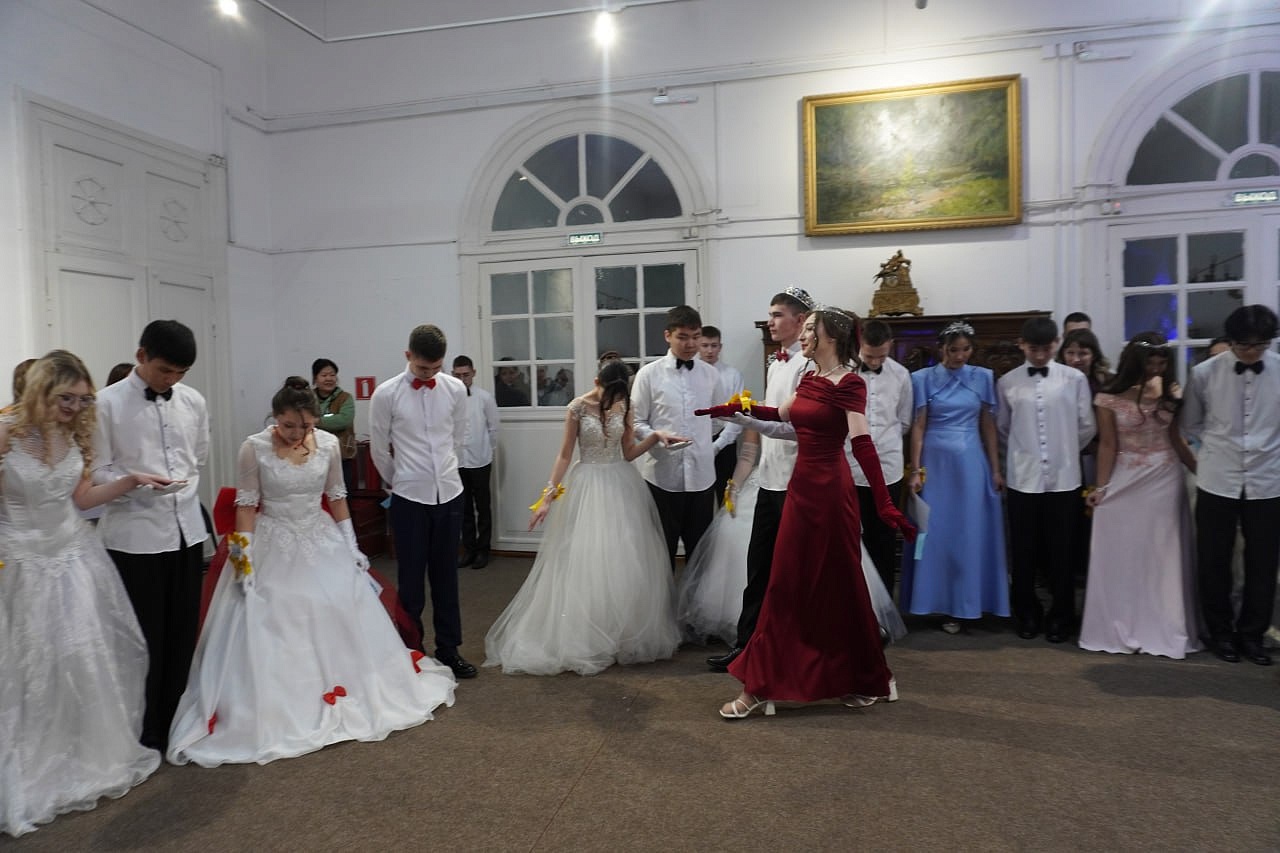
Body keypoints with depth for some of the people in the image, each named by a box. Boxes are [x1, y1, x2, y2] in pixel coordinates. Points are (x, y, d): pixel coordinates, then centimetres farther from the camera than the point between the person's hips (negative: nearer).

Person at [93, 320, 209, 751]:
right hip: (135, 535, -4)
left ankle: (175, 721, 30)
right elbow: (98, 472, -7)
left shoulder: (194, 401, 4)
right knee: (145, 637, 5)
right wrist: (140, 484, -20)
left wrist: (183, 490, 10)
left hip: (186, 530, 4)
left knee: (183, 632, 13)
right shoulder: (109, 403, -8)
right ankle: (145, 732, 22)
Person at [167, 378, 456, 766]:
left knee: (341, 616, 7)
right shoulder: (254, 448, -15)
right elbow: (246, 505, -10)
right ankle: (274, 711, 12)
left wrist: (352, 546, 4)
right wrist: (244, 558, -14)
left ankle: (344, 694, 27)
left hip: (322, 541, 3)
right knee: (268, 625, -3)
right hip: (272, 546, -3)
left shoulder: (329, 444, -7)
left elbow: (336, 496, 4)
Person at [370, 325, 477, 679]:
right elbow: (379, 449, 2)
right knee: (411, 579, 6)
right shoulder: (386, 394, -8)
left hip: (449, 493, 3)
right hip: (409, 497, -2)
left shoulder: (456, 389, -1)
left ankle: (448, 648, 23)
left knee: (446, 575, 12)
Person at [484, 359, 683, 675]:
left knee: (625, 562, 5)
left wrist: (655, 437, -8)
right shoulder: (578, 407, -7)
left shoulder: (623, 407, 3)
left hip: (620, 486, 3)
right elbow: (565, 454, -5)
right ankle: (583, 640, 10)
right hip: (587, 487, -3)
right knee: (584, 562, -2)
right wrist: (548, 494, -9)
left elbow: (628, 453, 7)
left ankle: (627, 636, 20)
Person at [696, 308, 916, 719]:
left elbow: (862, 444, -22)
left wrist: (884, 503, -27)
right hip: (802, 485, 8)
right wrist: (738, 408, 30)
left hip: (830, 489, -8)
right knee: (788, 583, 9)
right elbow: (783, 414, 29)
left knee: (837, 585, 4)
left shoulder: (849, 383, -12)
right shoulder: (809, 378, 11)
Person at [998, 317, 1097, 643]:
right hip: (1022, 478, 1)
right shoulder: (1007, 382, 0)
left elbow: (1087, 427, 6)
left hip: (1063, 477, -1)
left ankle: (1061, 616, 23)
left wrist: (1066, 451, 14)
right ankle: (1027, 614, 25)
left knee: (1061, 551, 8)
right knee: (1024, 551, 9)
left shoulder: (1075, 379, -2)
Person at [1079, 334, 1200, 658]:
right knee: (1122, 556, 6)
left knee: (1163, 555, 8)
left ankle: (1163, 629, 20)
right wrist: (1101, 487, -8)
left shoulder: (1170, 393, 1)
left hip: (1165, 481, 2)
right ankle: (1121, 629, 19)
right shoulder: (1109, 398, -8)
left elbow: (1175, 438, 9)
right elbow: (1107, 445, -6)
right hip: (1125, 483, -2)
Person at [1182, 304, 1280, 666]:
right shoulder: (1205, 373, -5)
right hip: (1218, 480, 0)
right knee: (1213, 562, 8)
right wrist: (1221, 444, 3)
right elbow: (1191, 423, 8)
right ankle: (1221, 632, 24)